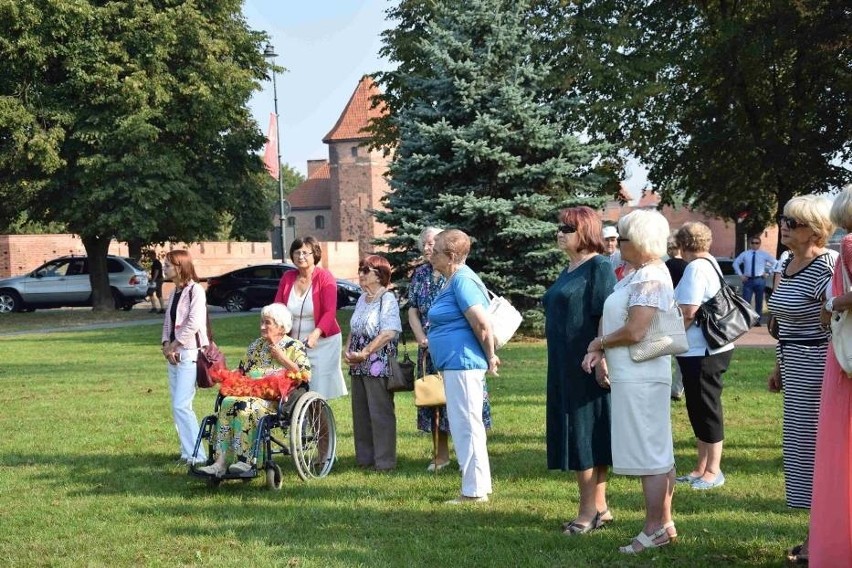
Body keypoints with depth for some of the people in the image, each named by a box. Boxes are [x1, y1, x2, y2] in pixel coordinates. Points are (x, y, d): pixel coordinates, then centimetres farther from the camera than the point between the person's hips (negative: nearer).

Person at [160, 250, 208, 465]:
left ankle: (197, 456, -11)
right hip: (174, 354, 9)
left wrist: (174, 345, -11)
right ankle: (187, 452, 14)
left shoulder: (195, 290, -9)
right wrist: (166, 345, -1)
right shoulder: (174, 293, 16)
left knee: (181, 406, -14)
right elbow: (167, 322, 17)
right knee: (178, 406, 8)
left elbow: (194, 323, -17)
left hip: (189, 354, -9)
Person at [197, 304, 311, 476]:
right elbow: (243, 372, 28)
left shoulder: (294, 347, 6)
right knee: (228, 402, -28)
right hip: (252, 393, 5)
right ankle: (220, 461, -36)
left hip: (277, 399, -5)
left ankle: (244, 460, -35)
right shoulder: (256, 346, 23)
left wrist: (282, 358, -7)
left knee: (246, 406, -34)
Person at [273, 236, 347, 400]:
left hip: (322, 342, -4)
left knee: (319, 391, -6)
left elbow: (329, 312, -14)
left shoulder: (325, 277, -5)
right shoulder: (287, 278, 10)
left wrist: (316, 334, -30)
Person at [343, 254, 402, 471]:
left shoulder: (388, 299, -10)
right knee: (360, 413, 11)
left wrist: (365, 353, -22)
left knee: (380, 413, -4)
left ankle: (384, 461, 2)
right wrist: (348, 351, 3)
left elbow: (389, 333, -19)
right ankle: (364, 457, 20)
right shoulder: (362, 299, 15)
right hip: (359, 366, 8)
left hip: (378, 365, -8)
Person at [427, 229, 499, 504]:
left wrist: (490, 357, -12)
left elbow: (483, 324, -23)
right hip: (454, 364, 11)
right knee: (464, 426, 15)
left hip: (462, 363, -11)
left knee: (466, 426, -5)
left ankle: (475, 491, 0)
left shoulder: (462, 280, -17)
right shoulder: (453, 280, 15)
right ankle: (479, 486, 23)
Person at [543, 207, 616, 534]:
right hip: (565, 369, 9)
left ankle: (589, 510, 1)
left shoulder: (598, 267, -11)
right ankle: (599, 507, 19)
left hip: (587, 368, -9)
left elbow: (607, 317, -19)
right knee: (573, 434, 11)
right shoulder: (569, 270, 16)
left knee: (586, 435, -5)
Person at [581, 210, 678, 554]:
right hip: (634, 377, 10)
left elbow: (634, 331, -24)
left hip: (641, 379, -10)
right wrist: (598, 352, 0)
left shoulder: (650, 279, -16)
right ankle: (664, 523, 20)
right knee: (658, 454, 14)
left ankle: (654, 530, 0)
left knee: (650, 455, -5)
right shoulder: (637, 275, 15)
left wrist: (599, 343, -7)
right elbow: (610, 318, 18)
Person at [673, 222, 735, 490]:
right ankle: (702, 468, 24)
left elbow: (688, 312, -22)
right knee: (700, 409, 16)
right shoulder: (710, 263, 13)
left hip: (702, 352, -10)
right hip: (705, 349, 10)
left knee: (706, 408, -2)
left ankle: (713, 471, 6)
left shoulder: (696, 268, -16)